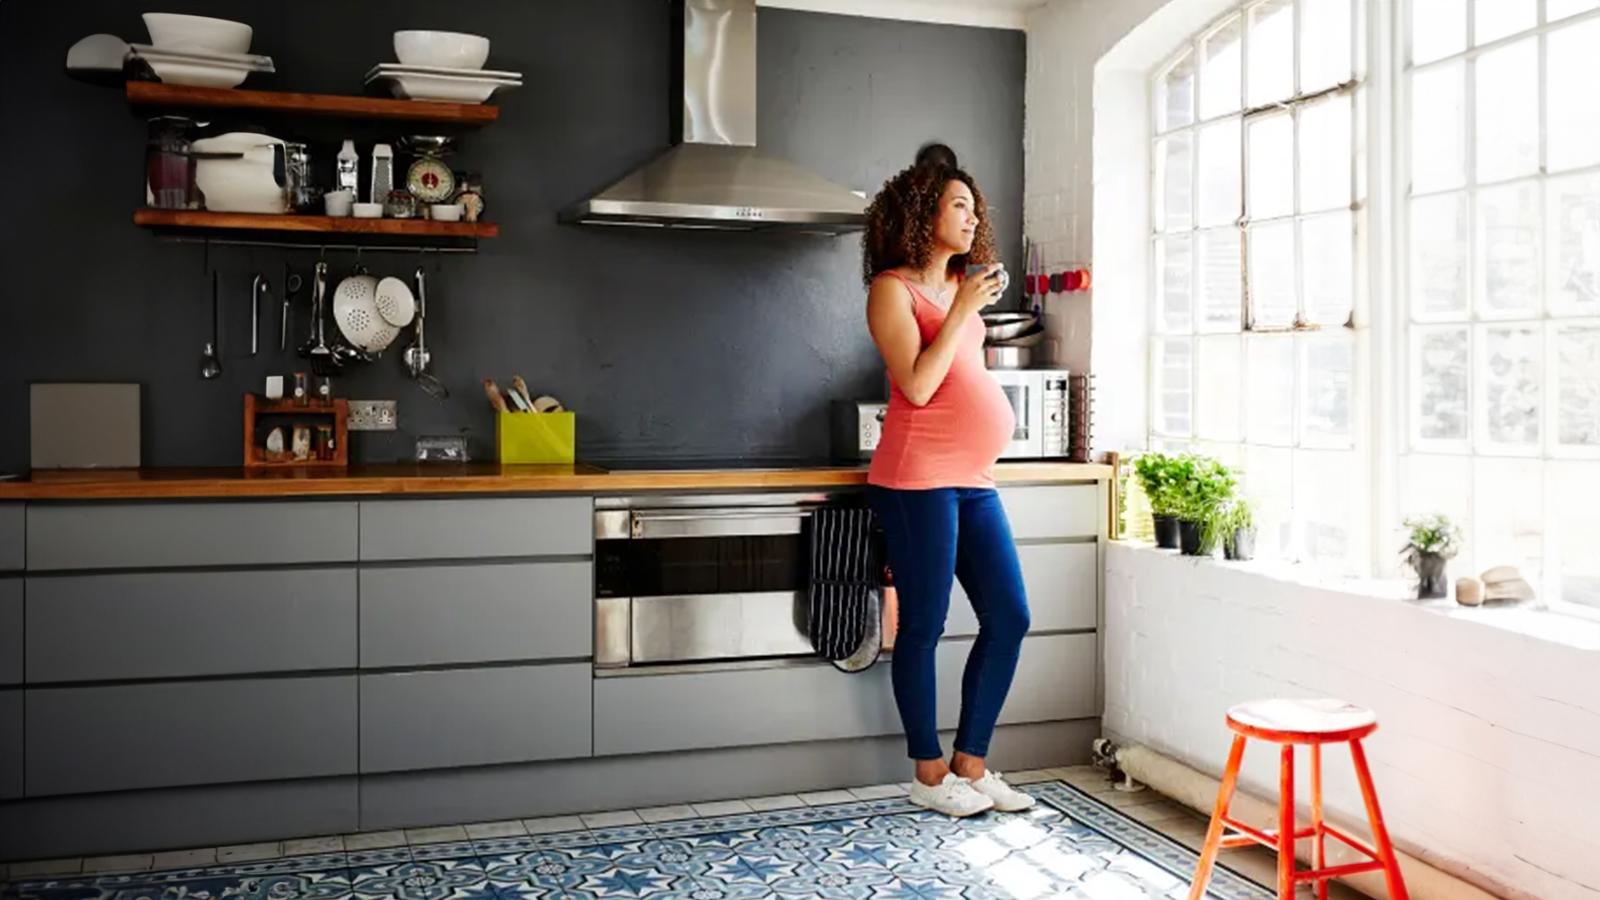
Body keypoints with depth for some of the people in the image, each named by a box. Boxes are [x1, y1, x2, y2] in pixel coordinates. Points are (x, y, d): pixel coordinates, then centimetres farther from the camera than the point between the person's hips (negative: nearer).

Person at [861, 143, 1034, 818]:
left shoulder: (960, 286, 17)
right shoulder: (893, 288, -5)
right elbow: (917, 384, -16)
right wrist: (963, 311, -13)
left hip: (973, 480, 8)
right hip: (918, 478, -8)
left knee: (1009, 617, 6)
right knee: (924, 627, -1)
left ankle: (970, 765, 17)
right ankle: (929, 775, 12)